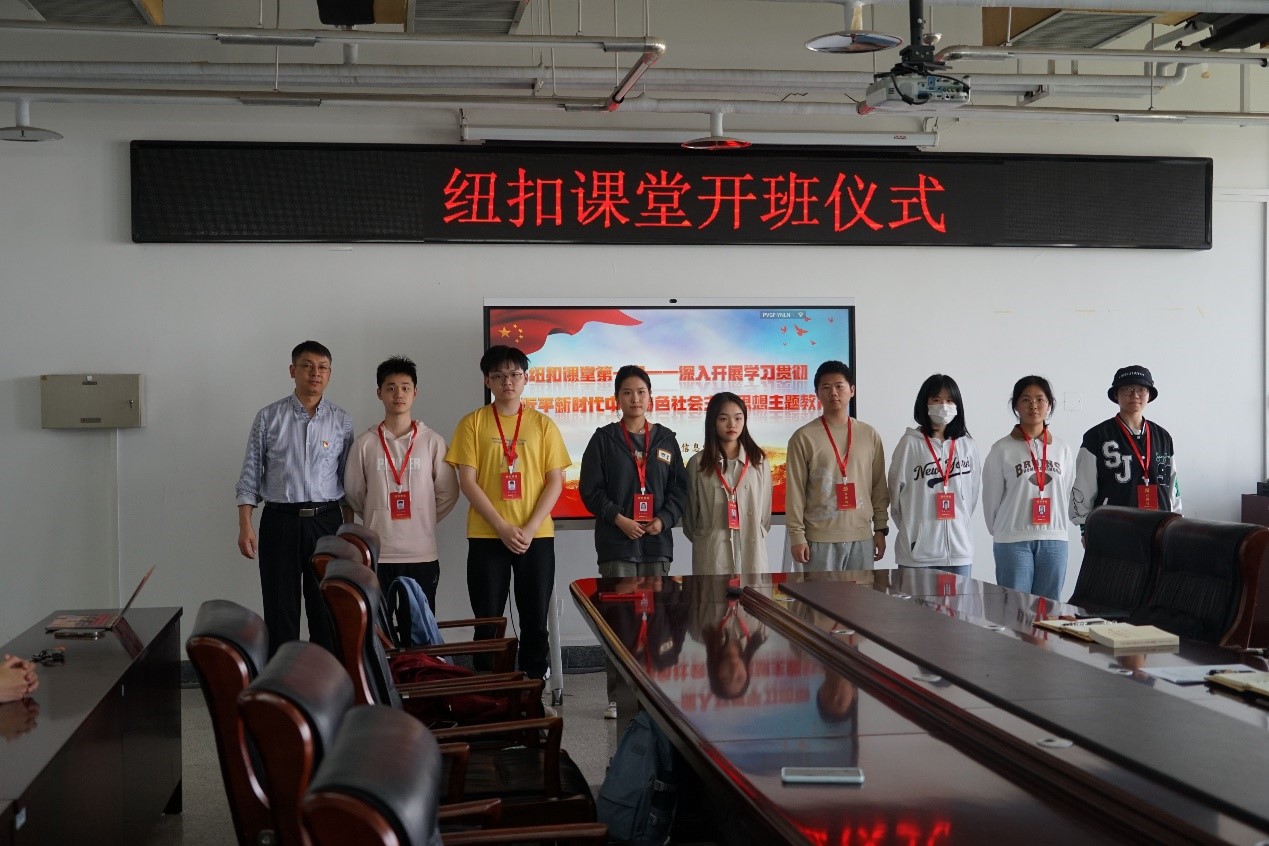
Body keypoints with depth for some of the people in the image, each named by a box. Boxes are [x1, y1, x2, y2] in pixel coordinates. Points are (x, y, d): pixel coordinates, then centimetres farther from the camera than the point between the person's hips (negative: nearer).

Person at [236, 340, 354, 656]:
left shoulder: (341, 421, 5)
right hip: (279, 522, -1)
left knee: (327, 609, 5)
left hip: (326, 521, 1)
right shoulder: (269, 417, 2)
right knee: (280, 609, 2)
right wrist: (245, 526, -5)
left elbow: (348, 480, 8)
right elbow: (250, 475, 3)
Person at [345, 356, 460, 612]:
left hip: (422, 555, 0)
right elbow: (353, 494, 10)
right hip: (377, 554, 0)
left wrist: (423, 521, 7)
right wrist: (377, 519, 12)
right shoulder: (365, 443, 1)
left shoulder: (433, 441, 1)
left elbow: (448, 493, 7)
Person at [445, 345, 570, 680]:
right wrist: (503, 528, -12)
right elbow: (467, 481, -3)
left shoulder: (543, 424, 6)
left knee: (536, 620, 5)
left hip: (537, 536, 1)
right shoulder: (472, 423, 3)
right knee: (488, 622, 3)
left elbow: (555, 481, 1)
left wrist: (530, 529, -10)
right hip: (486, 536, -1)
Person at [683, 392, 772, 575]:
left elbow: (765, 508, 12)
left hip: (752, 550, 1)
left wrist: (757, 535, 12)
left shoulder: (759, 462, 6)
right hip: (712, 554, -1)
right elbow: (690, 512, 9)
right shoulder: (698, 464, 2)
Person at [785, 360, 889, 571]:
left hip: (862, 537, 3)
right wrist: (797, 536, -8)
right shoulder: (804, 438, -2)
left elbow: (879, 486, 11)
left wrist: (881, 528, 8)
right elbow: (795, 491, -3)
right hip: (820, 539, -3)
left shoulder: (870, 435, 8)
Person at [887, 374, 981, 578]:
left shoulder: (968, 445, 8)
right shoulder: (910, 443, -2)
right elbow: (896, 489, 3)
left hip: (958, 548, 3)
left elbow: (974, 492, 14)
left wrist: (959, 522, 13)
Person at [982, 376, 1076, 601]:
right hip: (1013, 542, -3)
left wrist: (1058, 528, 9)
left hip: (1054, 541, 3)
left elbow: (1068, 495, 11)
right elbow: (991, 498, 2)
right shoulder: (1002, 449, -2)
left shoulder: (1063, 450, 8)